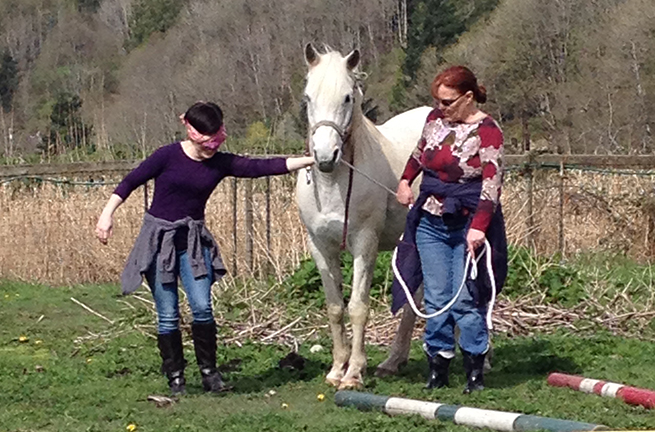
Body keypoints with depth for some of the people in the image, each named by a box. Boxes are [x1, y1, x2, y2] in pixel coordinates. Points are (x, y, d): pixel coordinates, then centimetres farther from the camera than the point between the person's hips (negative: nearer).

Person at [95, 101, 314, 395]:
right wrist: (107, 215, -6)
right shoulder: (168, 156, -9)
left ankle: (209, 371, 3)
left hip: (193, 240, 2)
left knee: (202, 307, -11)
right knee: (168, 315, -1)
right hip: (159, 238, -2)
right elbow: (131, 181, -1)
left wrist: (310, 160, -16)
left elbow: (263, 167, -9)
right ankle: (175, 377, 11)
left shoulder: (222, 164, -2)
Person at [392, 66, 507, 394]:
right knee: (436, 299, 4)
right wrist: (405, 181, 14)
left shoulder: (486, 132, -12)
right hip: (430, 222, 5)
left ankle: (475, 370, 5)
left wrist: (478, 227, -29)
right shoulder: (436, 119, 7)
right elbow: (420, 153, 28)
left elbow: (492, 184, -20)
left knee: (465, 299, -6)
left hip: (468, 226, -5)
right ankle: (437, 365, 11)